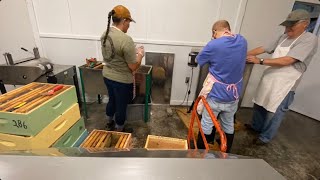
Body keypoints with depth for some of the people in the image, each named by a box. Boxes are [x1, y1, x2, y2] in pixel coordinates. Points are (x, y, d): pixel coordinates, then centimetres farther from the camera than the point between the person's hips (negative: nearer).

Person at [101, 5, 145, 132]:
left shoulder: (105, 34, 2)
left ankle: (109, 125, 50)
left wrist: (133, 51, 15)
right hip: (122, 80, -8)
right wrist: (140, 54, -4)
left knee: (112, 100, 27)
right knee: (121, 106, 13)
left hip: (107, 76, 8)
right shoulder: (126, 39, -26)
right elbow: (133, 67, -22)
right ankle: (119, 132, 36)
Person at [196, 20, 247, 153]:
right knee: (229, 124, 22)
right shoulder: (242, 41, 1)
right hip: (233, 94, 5)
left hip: (215, 94, -5)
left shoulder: (213, 45, -17)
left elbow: (199, 61, -1)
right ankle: (226, 153, 43)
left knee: (207, 124, 12)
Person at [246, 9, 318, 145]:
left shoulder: (310, 39, -12)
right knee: (259, 106, 19)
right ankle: (256, 126, 41)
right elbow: (263, 48, 9)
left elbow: (286, 61, -23)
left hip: (284, 86, -7)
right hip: (268, 80, 7)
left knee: (274, 114, 7)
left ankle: (265, 137, 25)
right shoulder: (283, 37, 9)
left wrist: (260, 61, -23)